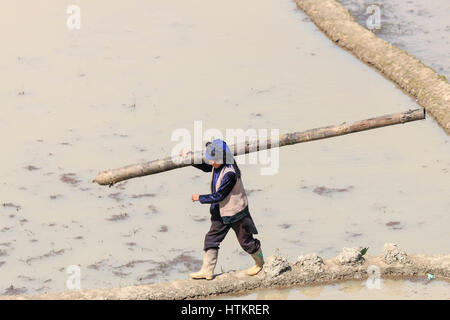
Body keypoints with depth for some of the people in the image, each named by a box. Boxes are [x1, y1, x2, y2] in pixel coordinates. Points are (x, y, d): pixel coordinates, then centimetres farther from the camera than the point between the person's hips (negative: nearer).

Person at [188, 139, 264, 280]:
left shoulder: (229, 174, -32)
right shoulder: (217, 165, -5)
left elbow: (218, 196, -28)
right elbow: (205, 167, 19)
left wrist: (200, 198, -17)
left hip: (236, 213, -8)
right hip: (221, 213, 9)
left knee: (246, 241, 10)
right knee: (211, 239, 5)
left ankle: (260, 262, 34)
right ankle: (207, 271, 10)